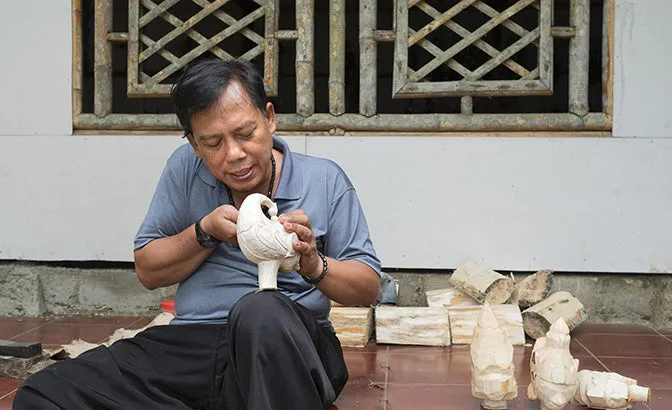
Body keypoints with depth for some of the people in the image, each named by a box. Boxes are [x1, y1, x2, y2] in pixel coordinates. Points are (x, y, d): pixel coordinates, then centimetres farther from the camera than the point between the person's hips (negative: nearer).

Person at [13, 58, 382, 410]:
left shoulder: (325, 180, 5)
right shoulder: (185, 167, 10)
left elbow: (368, 289, 5)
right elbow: (148, 272, 12)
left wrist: (314, 265, -17)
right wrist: (207, 232, -6)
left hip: (291, 347, -4)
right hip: (188, 344, 5)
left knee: (261, 311, -43)